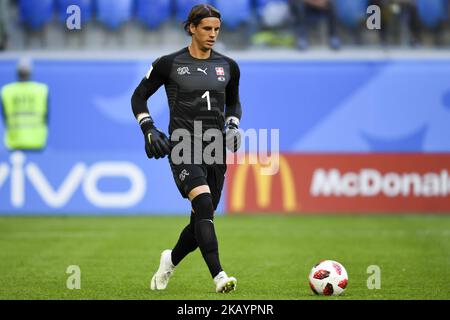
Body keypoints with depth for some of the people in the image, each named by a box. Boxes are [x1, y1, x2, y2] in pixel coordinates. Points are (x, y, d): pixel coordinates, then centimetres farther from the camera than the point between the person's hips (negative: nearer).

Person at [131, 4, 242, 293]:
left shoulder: (228, 67, 8)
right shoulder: (169, 64, -3)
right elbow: (139, 97, 7)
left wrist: (233, 125, 5)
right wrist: (149, 131, -5)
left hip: (216, 149, 5)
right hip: (183, 147, -5)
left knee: (203, 220, 7)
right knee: (204, 205, -26)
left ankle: (171, 259, 37)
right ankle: (219, 276, -32)